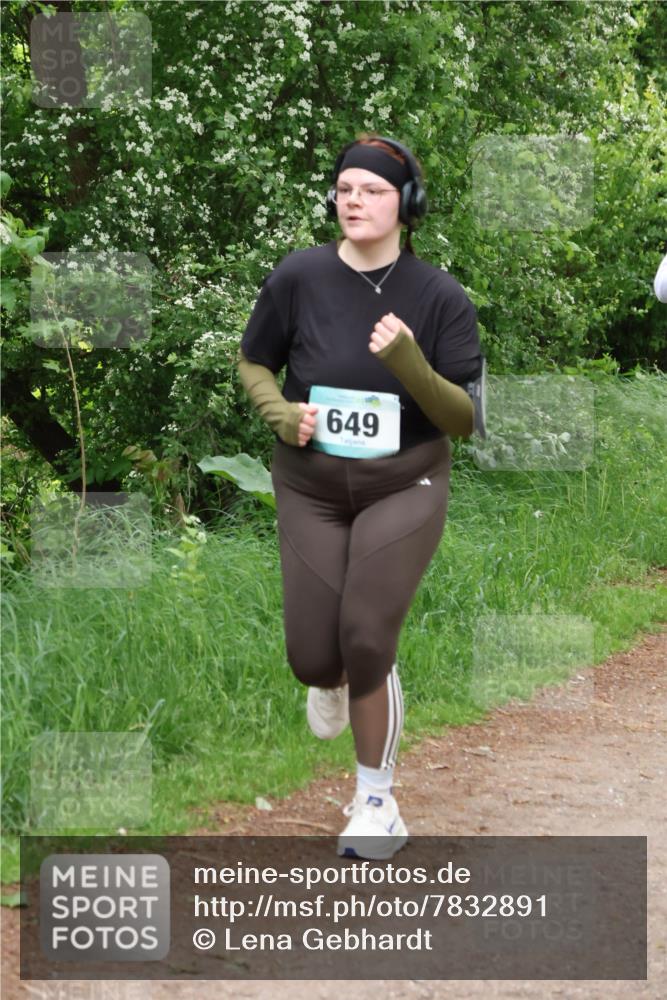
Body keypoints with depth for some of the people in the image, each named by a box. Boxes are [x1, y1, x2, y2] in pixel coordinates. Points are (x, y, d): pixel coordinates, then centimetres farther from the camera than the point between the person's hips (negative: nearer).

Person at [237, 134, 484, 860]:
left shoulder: (439, 296, -12)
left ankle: (377, 804, 7)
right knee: (312, 657, -2)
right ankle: (331, 682, 41)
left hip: (404, 488, -2)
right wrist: (280, 413, -14)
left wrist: (410, 365, -28)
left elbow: (465, 418, -10)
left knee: (366, 640, -15)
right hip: (310, 490, 2)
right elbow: (253, 363, 6)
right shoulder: (299, 277, -10)